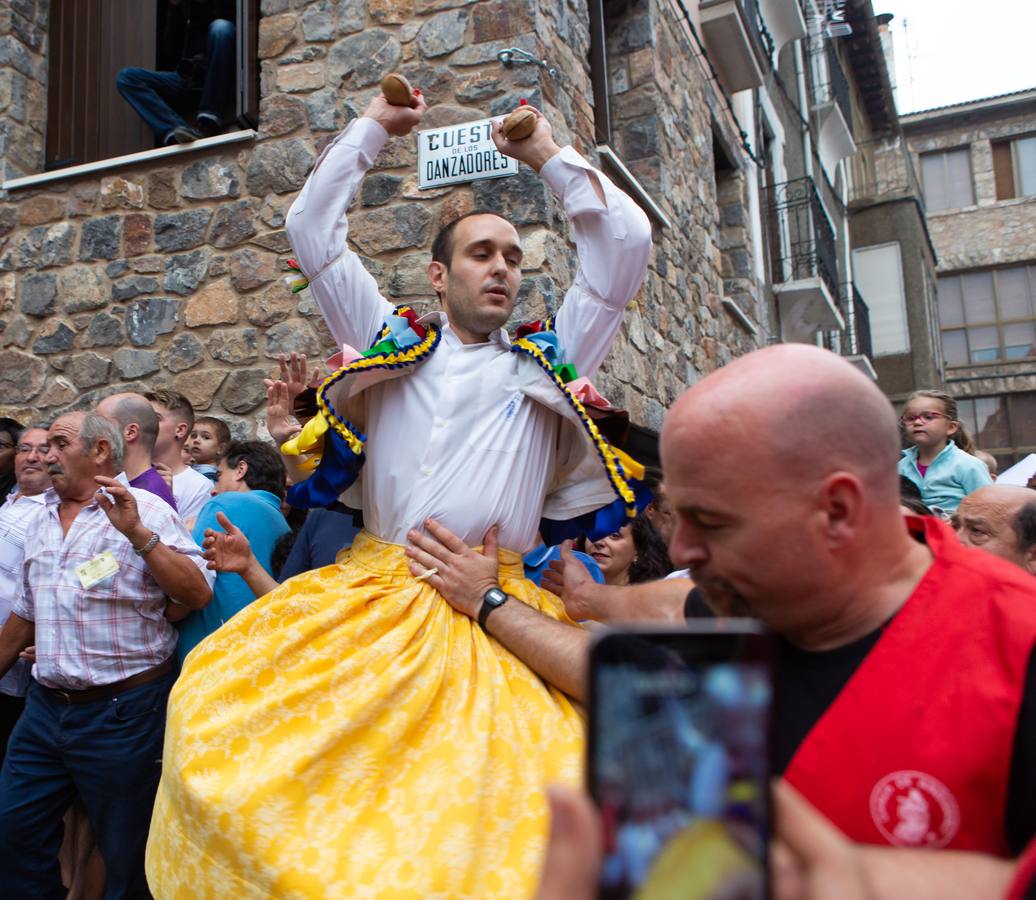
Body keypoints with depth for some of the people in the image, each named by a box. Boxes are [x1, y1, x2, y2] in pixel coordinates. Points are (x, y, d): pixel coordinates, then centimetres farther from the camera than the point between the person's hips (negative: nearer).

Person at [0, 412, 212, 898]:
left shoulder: (144, 510, -8)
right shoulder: (42, 520, 12)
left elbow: (198, 594, -18)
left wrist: (137, 532, -25)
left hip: (122, 712, -6)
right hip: (45, 707, 7)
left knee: (127, 858, 6)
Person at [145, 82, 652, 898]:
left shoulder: (547, 361, 13)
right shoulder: (393, 340, 16)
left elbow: (628, 244, 10)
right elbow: (312, 228, 16)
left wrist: (550, 157, 15)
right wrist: (374, 128, 22)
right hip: (367, 599, 2)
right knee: (218, 702, -9)